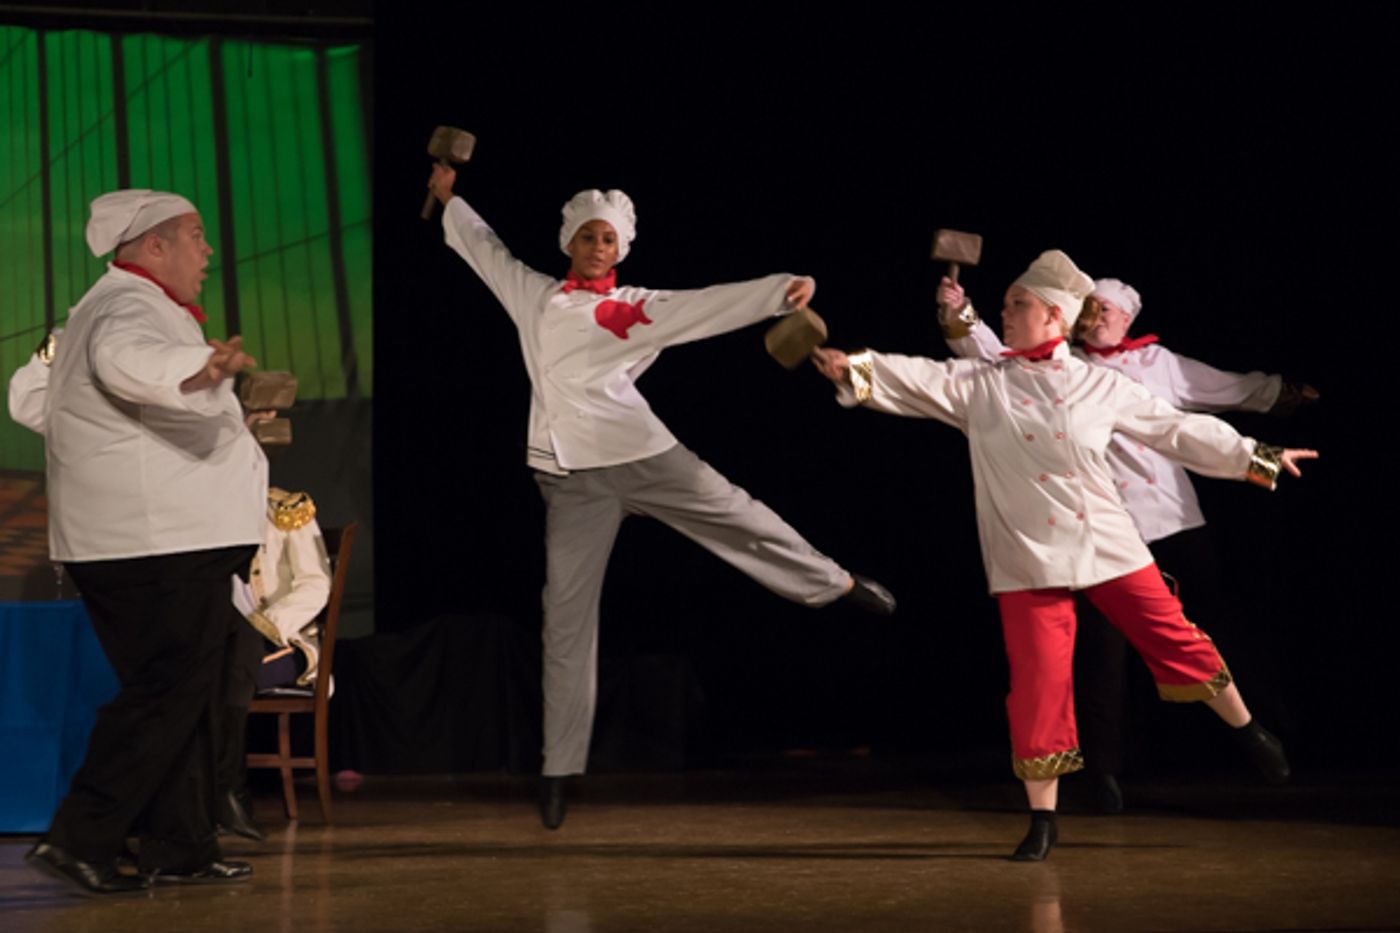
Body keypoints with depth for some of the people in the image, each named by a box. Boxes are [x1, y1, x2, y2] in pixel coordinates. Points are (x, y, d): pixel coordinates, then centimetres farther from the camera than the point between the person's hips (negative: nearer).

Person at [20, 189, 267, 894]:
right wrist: (198, 369, -59)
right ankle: (78, 841, -10)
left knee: (176, 694, 14)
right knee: (169, 692, -10)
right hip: (162, 543, -11)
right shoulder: (131, 306, -12)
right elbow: (127, 359, -38)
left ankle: (180, 848, 19)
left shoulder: (109, 306, 23)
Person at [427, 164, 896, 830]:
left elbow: (711, 304, -4)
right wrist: (450, 197, 35)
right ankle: (559, 770, 6)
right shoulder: (534, 294, 11)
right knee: (567, 619, 2)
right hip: (572, 480, 1)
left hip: (644, 456, 0)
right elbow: (483, 246, 27)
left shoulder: (637, 308, 7)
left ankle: (838, 585, 34)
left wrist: (784, 290, -15)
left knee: (739, 518, 6)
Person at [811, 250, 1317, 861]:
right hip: (1028, 558, 0)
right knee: (1039, 681, -3)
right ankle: (1042, 820, 9)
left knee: (1175, 640, 5)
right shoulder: (978, 387, 1)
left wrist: (1257, 459, 13)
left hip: (1108, 546, 0)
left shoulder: (1100, 386, 2)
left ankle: (1251, 735, 32)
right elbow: (914, 380, -12)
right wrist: (853, 369, -29)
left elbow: (1175, 429, 10)